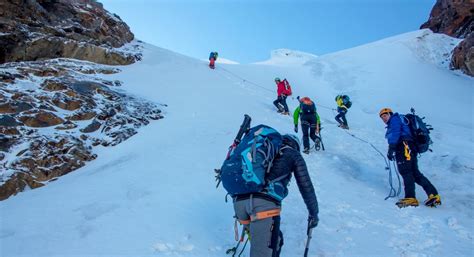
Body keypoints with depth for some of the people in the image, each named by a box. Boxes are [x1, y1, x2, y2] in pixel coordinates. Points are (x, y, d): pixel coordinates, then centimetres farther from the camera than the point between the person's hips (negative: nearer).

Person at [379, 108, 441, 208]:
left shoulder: (395, 118, 8)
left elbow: (395, 133, -9)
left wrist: (391, 149, -17)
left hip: (404, 146, -9)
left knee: (405, 171, -16)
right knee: (415, 173, 7)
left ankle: (410, 198, -23)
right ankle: (434, 195, 5)